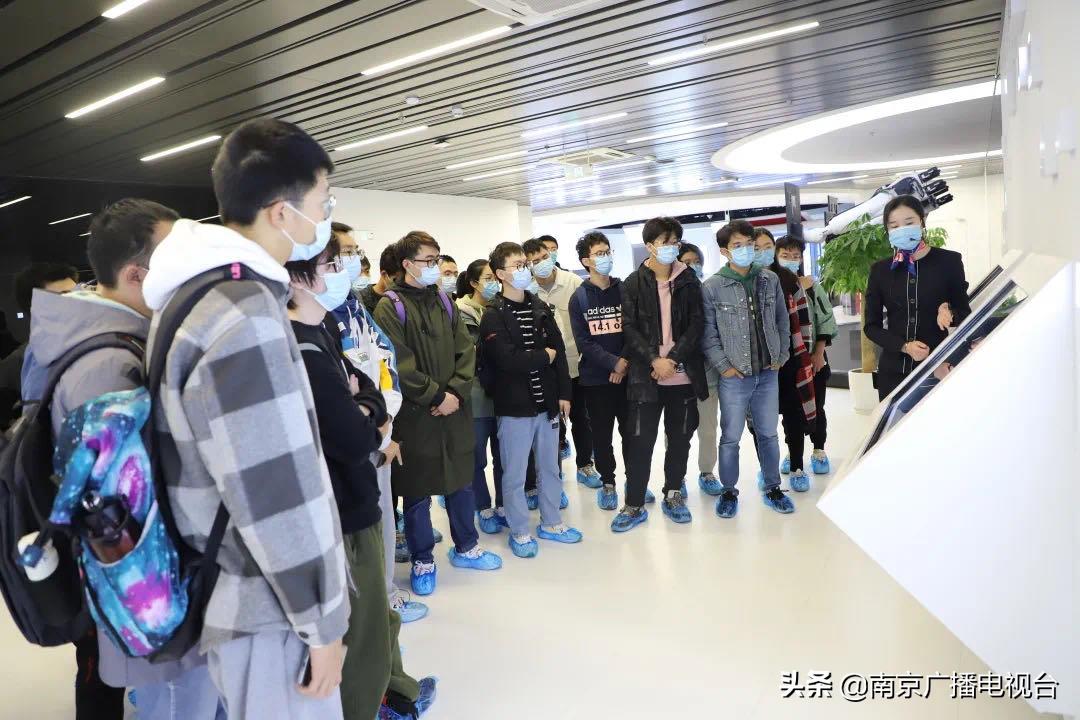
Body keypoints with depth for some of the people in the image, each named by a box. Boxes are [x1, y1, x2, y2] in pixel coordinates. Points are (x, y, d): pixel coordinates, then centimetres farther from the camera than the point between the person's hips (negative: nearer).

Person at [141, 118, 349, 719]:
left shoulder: (201, 291, 6)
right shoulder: (245, 320, -27)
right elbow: (278, 496, -25)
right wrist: (322, 619, -16)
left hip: (236, 580, 10)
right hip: (267, 605, -9)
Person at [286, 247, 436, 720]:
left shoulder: (320, 334, 7)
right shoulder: (301, 349, -25)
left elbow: (369, 390, 9)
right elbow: (355, 441, -27)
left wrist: (360, 409, -12)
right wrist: (373, 425, -7)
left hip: (351, 500, 10)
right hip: (340, 512, -10)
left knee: (372, 614, 27)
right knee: (359, 631, 9)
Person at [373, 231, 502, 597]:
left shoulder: (443, 301, 10)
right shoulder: (391, 307, -9)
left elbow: (465, 350, 6)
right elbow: (400, 365, -16)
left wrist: (456, 392, -8)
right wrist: (436, 396, -14)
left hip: (454, 408, 6)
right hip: (415, 414, -5)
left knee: (461, 482, 17)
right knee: (418, 491, 7)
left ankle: (465, 547, 35)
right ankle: (422, 560, 25)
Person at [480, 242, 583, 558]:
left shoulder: (540, 307, 8)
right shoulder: (493, 315, -10)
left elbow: (559, 350, 8)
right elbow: (508, 359, -21)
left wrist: (563, 393, 4)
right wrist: (544, 357, -8)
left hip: (546, 401, 6)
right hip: (514, 406, -5)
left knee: (550, 467, 17)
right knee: (515, 473, 6)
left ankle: (551, 523, 34)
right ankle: (520, 532, 22)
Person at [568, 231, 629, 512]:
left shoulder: (625, 290, 3)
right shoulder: (579, 298, -1)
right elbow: (584, 342, -7)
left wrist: (625, 361, -11)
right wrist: (614, 362, -16)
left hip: (628, 375, 1)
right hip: (595, 378, -1)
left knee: (630, 432, 9)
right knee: (601, 435, 8)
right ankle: (607, 483, 24)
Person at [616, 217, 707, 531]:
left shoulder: (689, 281, 6)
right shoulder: (634, 283, 2)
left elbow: (696, 324, 0)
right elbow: (630, 328, -3)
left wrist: (674, 359, -12)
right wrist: (654, 359, -15)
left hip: (683, 375, 2)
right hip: (646, 375, -2)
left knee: (680, 438, 11)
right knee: (640, 441, 0)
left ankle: (673, 496, 29)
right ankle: (634, 505, 11)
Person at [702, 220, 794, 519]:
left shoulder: (770, 279, 4)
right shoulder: (712, 287, -7)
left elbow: (783, 322, 11)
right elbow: (708, 334, -6)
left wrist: (781, 356, 6)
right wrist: (723, 366, -10)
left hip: (768, 374, 4)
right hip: (734, 376, -3)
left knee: (768, 434, 15)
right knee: (730, 437, 7)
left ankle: (772, 488, 30)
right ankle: (729, 491, 22)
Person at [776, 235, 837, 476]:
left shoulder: (812, 286, 1)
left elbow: (826, 321, 1)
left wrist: (819, 353, -5)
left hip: (812, 357, 1)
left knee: (815, 406, 9)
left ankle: (819, 450, 26)